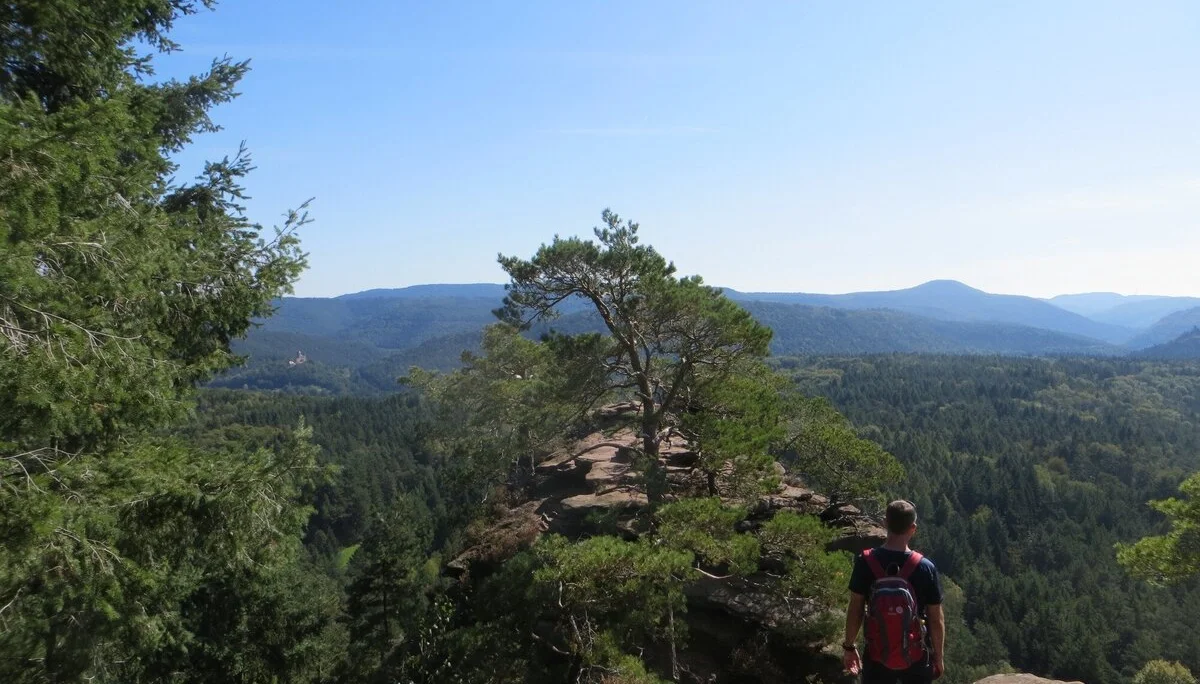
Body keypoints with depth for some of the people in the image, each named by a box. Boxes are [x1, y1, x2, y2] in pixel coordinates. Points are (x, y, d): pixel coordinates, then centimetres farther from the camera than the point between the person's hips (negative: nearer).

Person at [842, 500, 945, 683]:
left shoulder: (865, 562, -15)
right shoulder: (925, 568, -17)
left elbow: (855, 610, -8)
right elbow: (936, 619, -9)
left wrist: (849, 647, 5)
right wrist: (939, 656, 6)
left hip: (877, 655, 1)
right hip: (915, 656, 0)